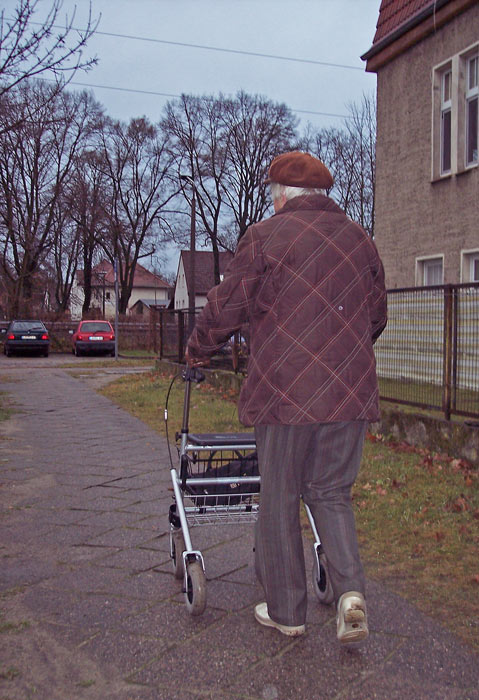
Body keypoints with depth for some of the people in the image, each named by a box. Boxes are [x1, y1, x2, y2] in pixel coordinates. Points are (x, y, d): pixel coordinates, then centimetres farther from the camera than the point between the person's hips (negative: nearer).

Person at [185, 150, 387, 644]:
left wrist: (197, 351, 19)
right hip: (350, 395, 5)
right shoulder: (360, 241, 13)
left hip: (284, 392, -4)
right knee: (331, 495, 17)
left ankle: (285, 612, 20)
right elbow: (376, 317, 21)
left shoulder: (265, 236, -2)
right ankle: (350, 591, 1)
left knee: (279, 502, 9)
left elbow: (225, 308, 0)